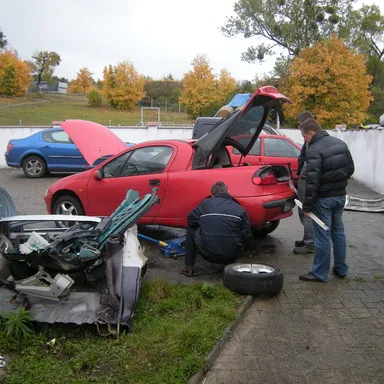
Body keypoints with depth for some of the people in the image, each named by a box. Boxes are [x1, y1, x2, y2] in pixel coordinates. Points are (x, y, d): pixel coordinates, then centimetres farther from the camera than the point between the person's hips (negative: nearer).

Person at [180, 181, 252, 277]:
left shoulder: (205, 203, 4)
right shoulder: (239, 209, 6)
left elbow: (191, 221, 13)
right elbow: (246, 236, 4)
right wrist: (238, 250, 24)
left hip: (208, 254, -1)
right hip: (231, 255, 2)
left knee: (191, 230, 23)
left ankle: (189, 268, 21)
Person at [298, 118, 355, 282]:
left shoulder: (314, 150, -19)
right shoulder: (340, 143, 6)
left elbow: (312, 181, -23)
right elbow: (350, 168, 14)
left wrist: (307, 205, -18)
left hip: (324, 198, -8)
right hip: (340, 195, 8)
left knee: (323, 236, -1)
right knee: (338, 231, 18)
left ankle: (320, 273, 9)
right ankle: (341, 268, 28)